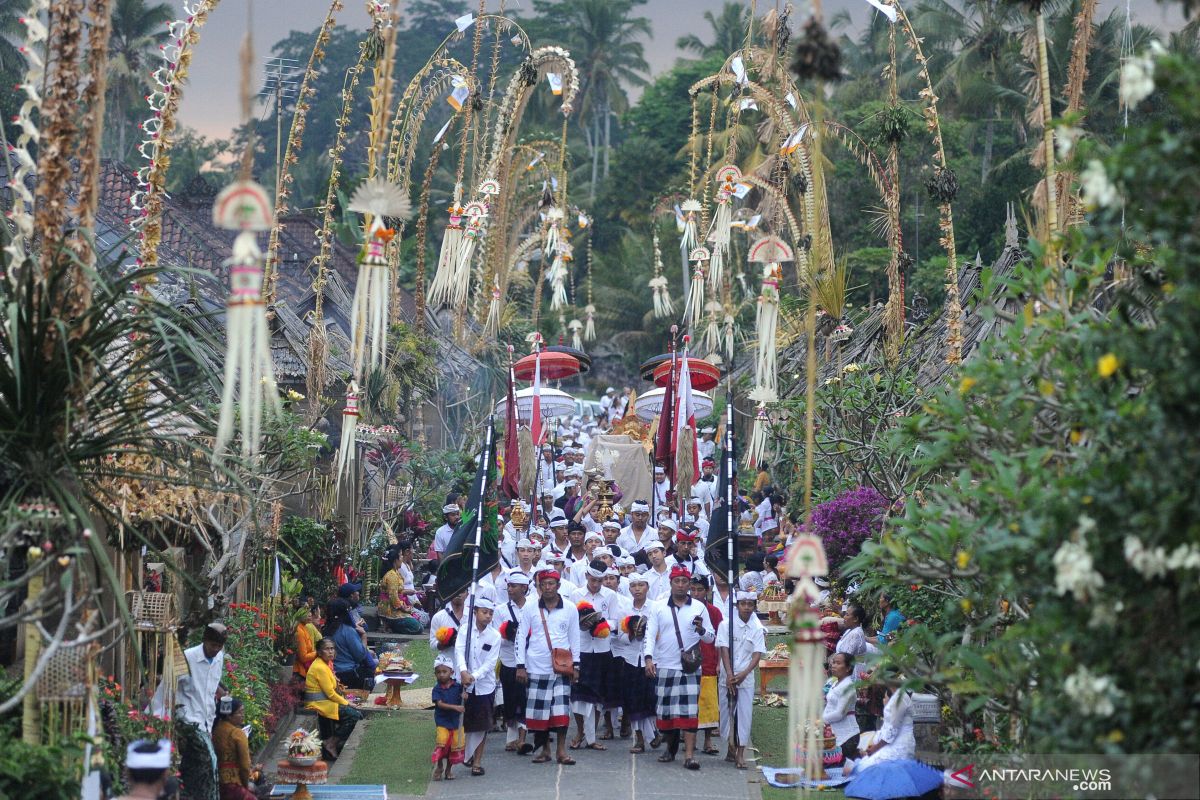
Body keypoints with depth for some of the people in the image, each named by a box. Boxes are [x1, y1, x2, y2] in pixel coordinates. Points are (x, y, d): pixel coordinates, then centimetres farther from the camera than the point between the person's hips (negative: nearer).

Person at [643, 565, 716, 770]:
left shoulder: (699, 608, 6)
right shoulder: (658, 607, 5)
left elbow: (710, 638, 7)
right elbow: (650, 634, 0)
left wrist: (701, 630, -15)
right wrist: (648, 658, -15)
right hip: (664, 667, 1)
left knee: (689, 710, -9)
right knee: (666, 710, 7)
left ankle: (689, 755, -13)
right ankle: (671, 748, 26)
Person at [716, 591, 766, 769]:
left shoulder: (757, 629, 1)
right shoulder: (726, 624, -3)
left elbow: (758, 654, -4)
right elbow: (724, 649, -8)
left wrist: (744, 673, -19)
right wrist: (729, 674, -18)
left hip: (746, 677, 0)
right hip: (728, 676, 0)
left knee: (744, 713, -4)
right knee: (727, 711, 7)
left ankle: (740, 754, -2)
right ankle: (730, 747, 25)